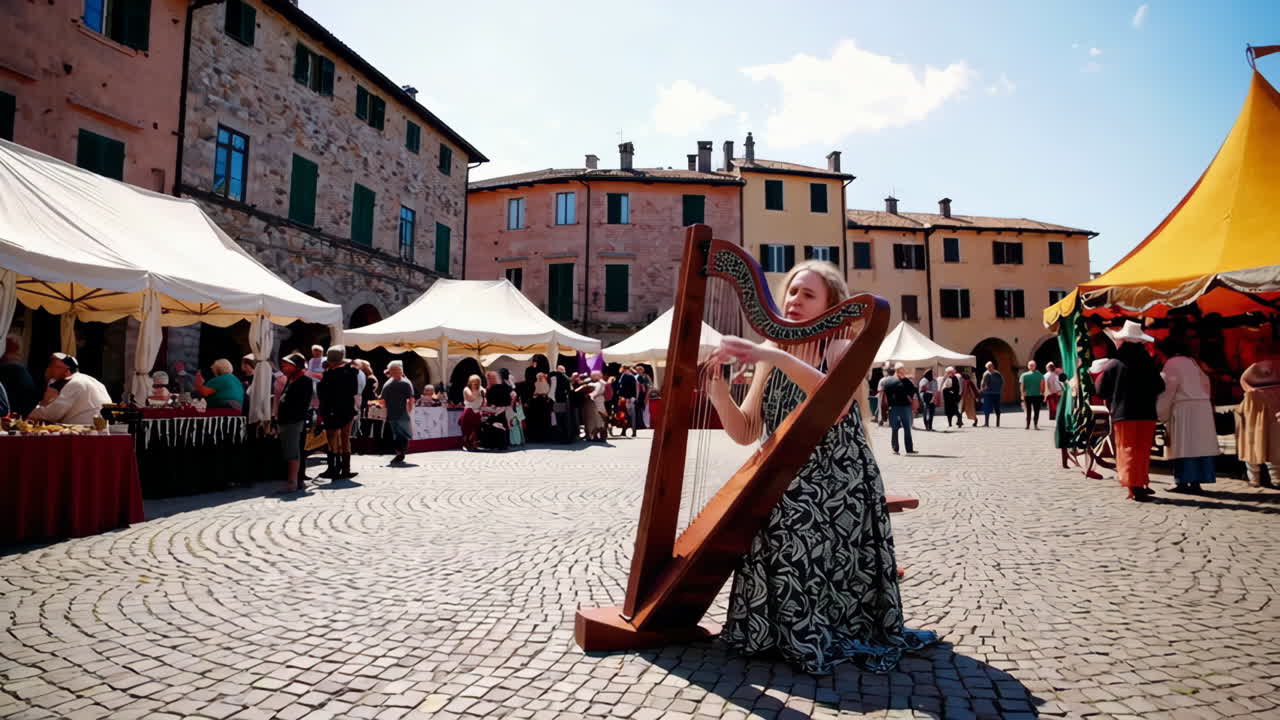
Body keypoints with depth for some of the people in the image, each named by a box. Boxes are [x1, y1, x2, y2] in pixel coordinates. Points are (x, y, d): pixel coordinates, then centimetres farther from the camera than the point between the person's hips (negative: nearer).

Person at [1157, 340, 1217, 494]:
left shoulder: (1171, 364, -4)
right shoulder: (1191, 362, 17)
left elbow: (1167, 390, -8)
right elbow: (1205, 382, 19)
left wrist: (1161, 414, -2)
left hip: (1184, 408, -7)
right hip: (1203, 406, 7)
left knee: (1184, 446, -5)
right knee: (1198, 445, 5)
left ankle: (1183, 482, -6)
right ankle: (1196, 482, 5)